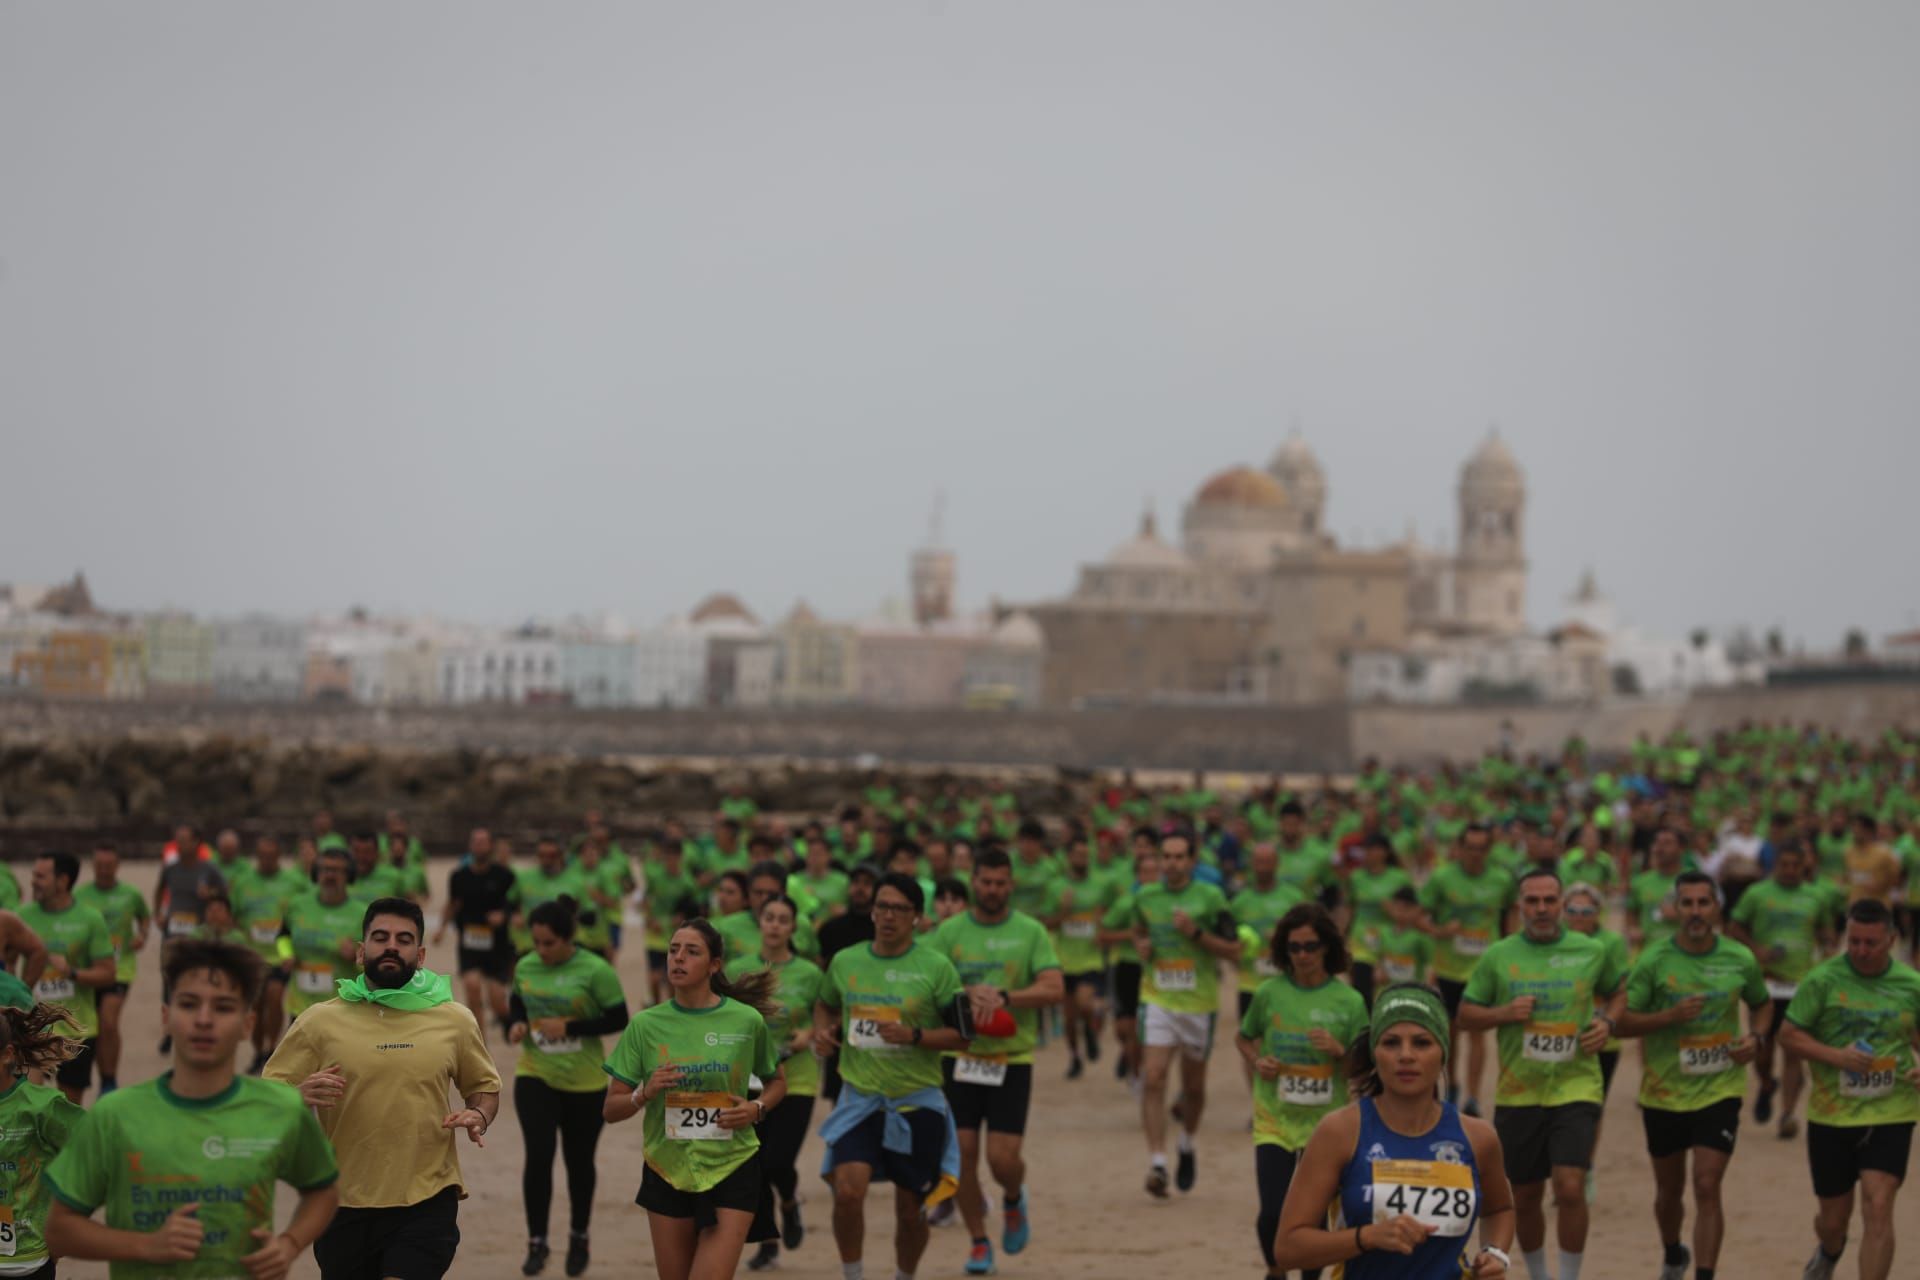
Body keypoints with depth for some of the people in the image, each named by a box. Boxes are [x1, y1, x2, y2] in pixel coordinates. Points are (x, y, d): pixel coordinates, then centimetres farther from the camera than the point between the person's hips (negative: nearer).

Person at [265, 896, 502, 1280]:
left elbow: (483, 1086, 18)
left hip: (427, 1204, -1)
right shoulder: (319, 1022, 1)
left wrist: (479, 1115, -5)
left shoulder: (454, 1020, 5)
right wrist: (299, 1096, -21)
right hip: (343, 1206, 1)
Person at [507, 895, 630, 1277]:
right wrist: (515, 1026, -9)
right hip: (535, 1076, 2)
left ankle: (579, 1239, 32)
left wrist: (569, 1026, -22)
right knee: (538, 1157, -10)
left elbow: (618, 1020, -13)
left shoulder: (596, 971, -15)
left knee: (579, 1163, 12)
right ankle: (537, 1243, 2)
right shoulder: (525, 968, -2)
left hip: (584, 1083, -2)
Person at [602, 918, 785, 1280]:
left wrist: (757, 1109, -8)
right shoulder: (645, 1024, -2)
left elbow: (777, 1081, 13)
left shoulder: (746, 1020, -5)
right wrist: (646, 1093, -19)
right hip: (667, 1169, 2)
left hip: (732, 1169, -2)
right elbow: (612, 1109, 1)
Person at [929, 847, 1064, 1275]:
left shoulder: (1031, 931, 1)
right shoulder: (950, 931, 4)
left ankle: (1014, 1201, 27)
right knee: (963, 1152, -1)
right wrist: (968, 993, -20)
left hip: (1012, 1059, -1)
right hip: (959, 1057, 1)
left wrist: (1003, 997, -22)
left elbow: (1054, 989, -9)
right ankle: (978, 1242, 16)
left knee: (1003, 1158, -8)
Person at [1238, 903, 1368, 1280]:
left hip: (1325, 1122, 0)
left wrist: (1339, 1051, -17)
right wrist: (1256, 1061, -3)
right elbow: (1243, 1038, 17)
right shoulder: (1270, 993, 0)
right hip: (1274, 1120, 0)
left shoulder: (1349, 1001, -3)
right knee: (1273, 1213, -10)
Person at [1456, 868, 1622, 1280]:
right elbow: (1465, 1016, 6)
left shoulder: (1593, 951, 0)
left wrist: (1607, 1022, -4)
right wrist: (1505, 1013, -13)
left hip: (1576, 1088, -2)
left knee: (1569, 1187, -17)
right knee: (1525, 1196, 11)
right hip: (1518, 1093, 2)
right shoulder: (1498, 956, 0)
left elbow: (1616, 994, 18)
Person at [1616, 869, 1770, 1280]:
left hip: (1720, 1091, -1)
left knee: (1707, 1187, -13)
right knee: (1669, 1189, 16)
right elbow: (1623, 1022, -8)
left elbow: (1763, 1004, 16)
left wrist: (1756, 1037, -4)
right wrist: (1670, 1016, -23)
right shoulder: (1653, 961, -9)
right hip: (1664, 1093, 1)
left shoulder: (1740, 960, -3)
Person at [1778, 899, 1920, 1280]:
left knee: (1878, 1209, -15)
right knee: (1834, 1217, 13)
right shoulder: (1823, 980, -6)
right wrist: (1835, 1056, -19)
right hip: (1831, 1116, 0)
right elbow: (1788, 1034, -4)